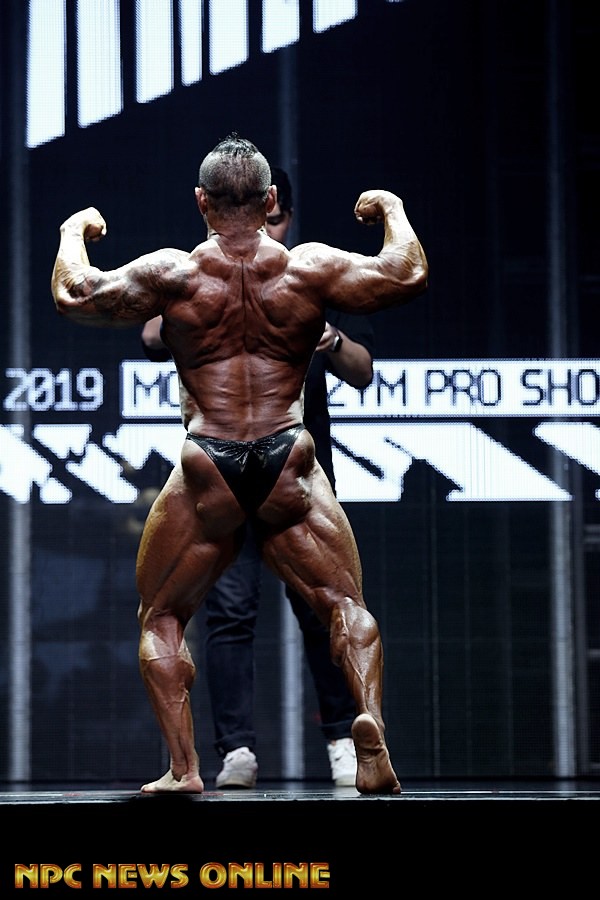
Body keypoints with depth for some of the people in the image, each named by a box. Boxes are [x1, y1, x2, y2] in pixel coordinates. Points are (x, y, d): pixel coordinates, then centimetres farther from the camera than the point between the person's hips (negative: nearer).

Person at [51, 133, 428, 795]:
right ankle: (369, 719, -20)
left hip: (207, 472, -1)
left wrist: (75, 231, 22)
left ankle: (182, 767, 1)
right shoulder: (310, 267, 2)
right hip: (290, 466, 1)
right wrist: (392, 211, 24)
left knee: (161, 618, 14)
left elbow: (73, 296, 4)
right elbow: (406, 277, 6)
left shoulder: (171, 273, -1)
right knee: (346, 606, 8)